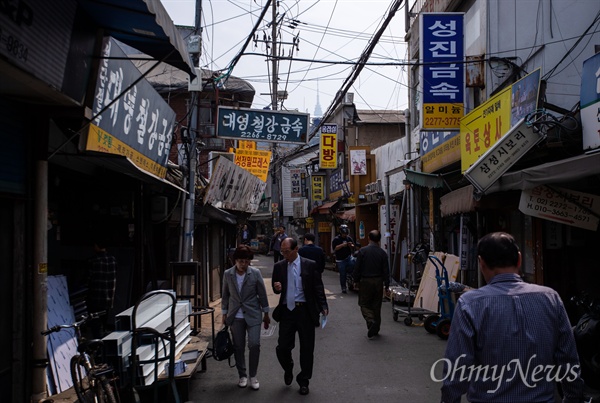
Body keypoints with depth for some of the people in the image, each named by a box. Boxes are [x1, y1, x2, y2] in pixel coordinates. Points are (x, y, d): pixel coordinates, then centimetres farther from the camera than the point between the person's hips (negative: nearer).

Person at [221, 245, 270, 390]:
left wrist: (266, 314, 5)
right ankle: (242, 375, 24)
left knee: (254, 344, -9)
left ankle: (253, 376, 8)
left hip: (253, 315, -1)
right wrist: (224, 314, 8)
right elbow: (225, 295, 7)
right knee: (238, 347, 8)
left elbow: (262, 294, 0)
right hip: (235, 316, 2)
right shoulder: (228, 274, -3)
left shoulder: (255, 273, -7)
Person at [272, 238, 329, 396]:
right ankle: (288, 369, 34)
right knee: (282, 347, 1)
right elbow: (275, 288, 14)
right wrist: (277, 288, -10)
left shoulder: (310, 265, -3)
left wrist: (323, 307, -12)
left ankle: (303, 381, 23)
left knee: (307, 349, 6)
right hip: (287, 311, 2)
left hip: (305, 311, -2)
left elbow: (318, 288, -1)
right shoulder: (279, 266, 6)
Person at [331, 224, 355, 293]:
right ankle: (343, 288, 10)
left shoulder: (349, 238, 10)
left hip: (349, 257, 3)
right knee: (342, 274, -1)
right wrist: (342, 245, -22)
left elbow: (353, 247, 18)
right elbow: (334, 248, -14)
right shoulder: (336, 239, -3)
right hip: (340, 260, -3)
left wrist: (351, 245, -6)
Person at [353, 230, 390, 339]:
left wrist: (356, 280, 7)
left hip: (365, 281, -3)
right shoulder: (382, 253, -3)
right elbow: (386, 271, -1)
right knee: (376, 306, 12)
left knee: (364, 304, 7)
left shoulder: (362, 251, -9)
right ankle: (375, 329, 19)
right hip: (378, 281, 3)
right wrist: (387, 284, 6)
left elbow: (357, 268, -7)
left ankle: (371, 321, -18)